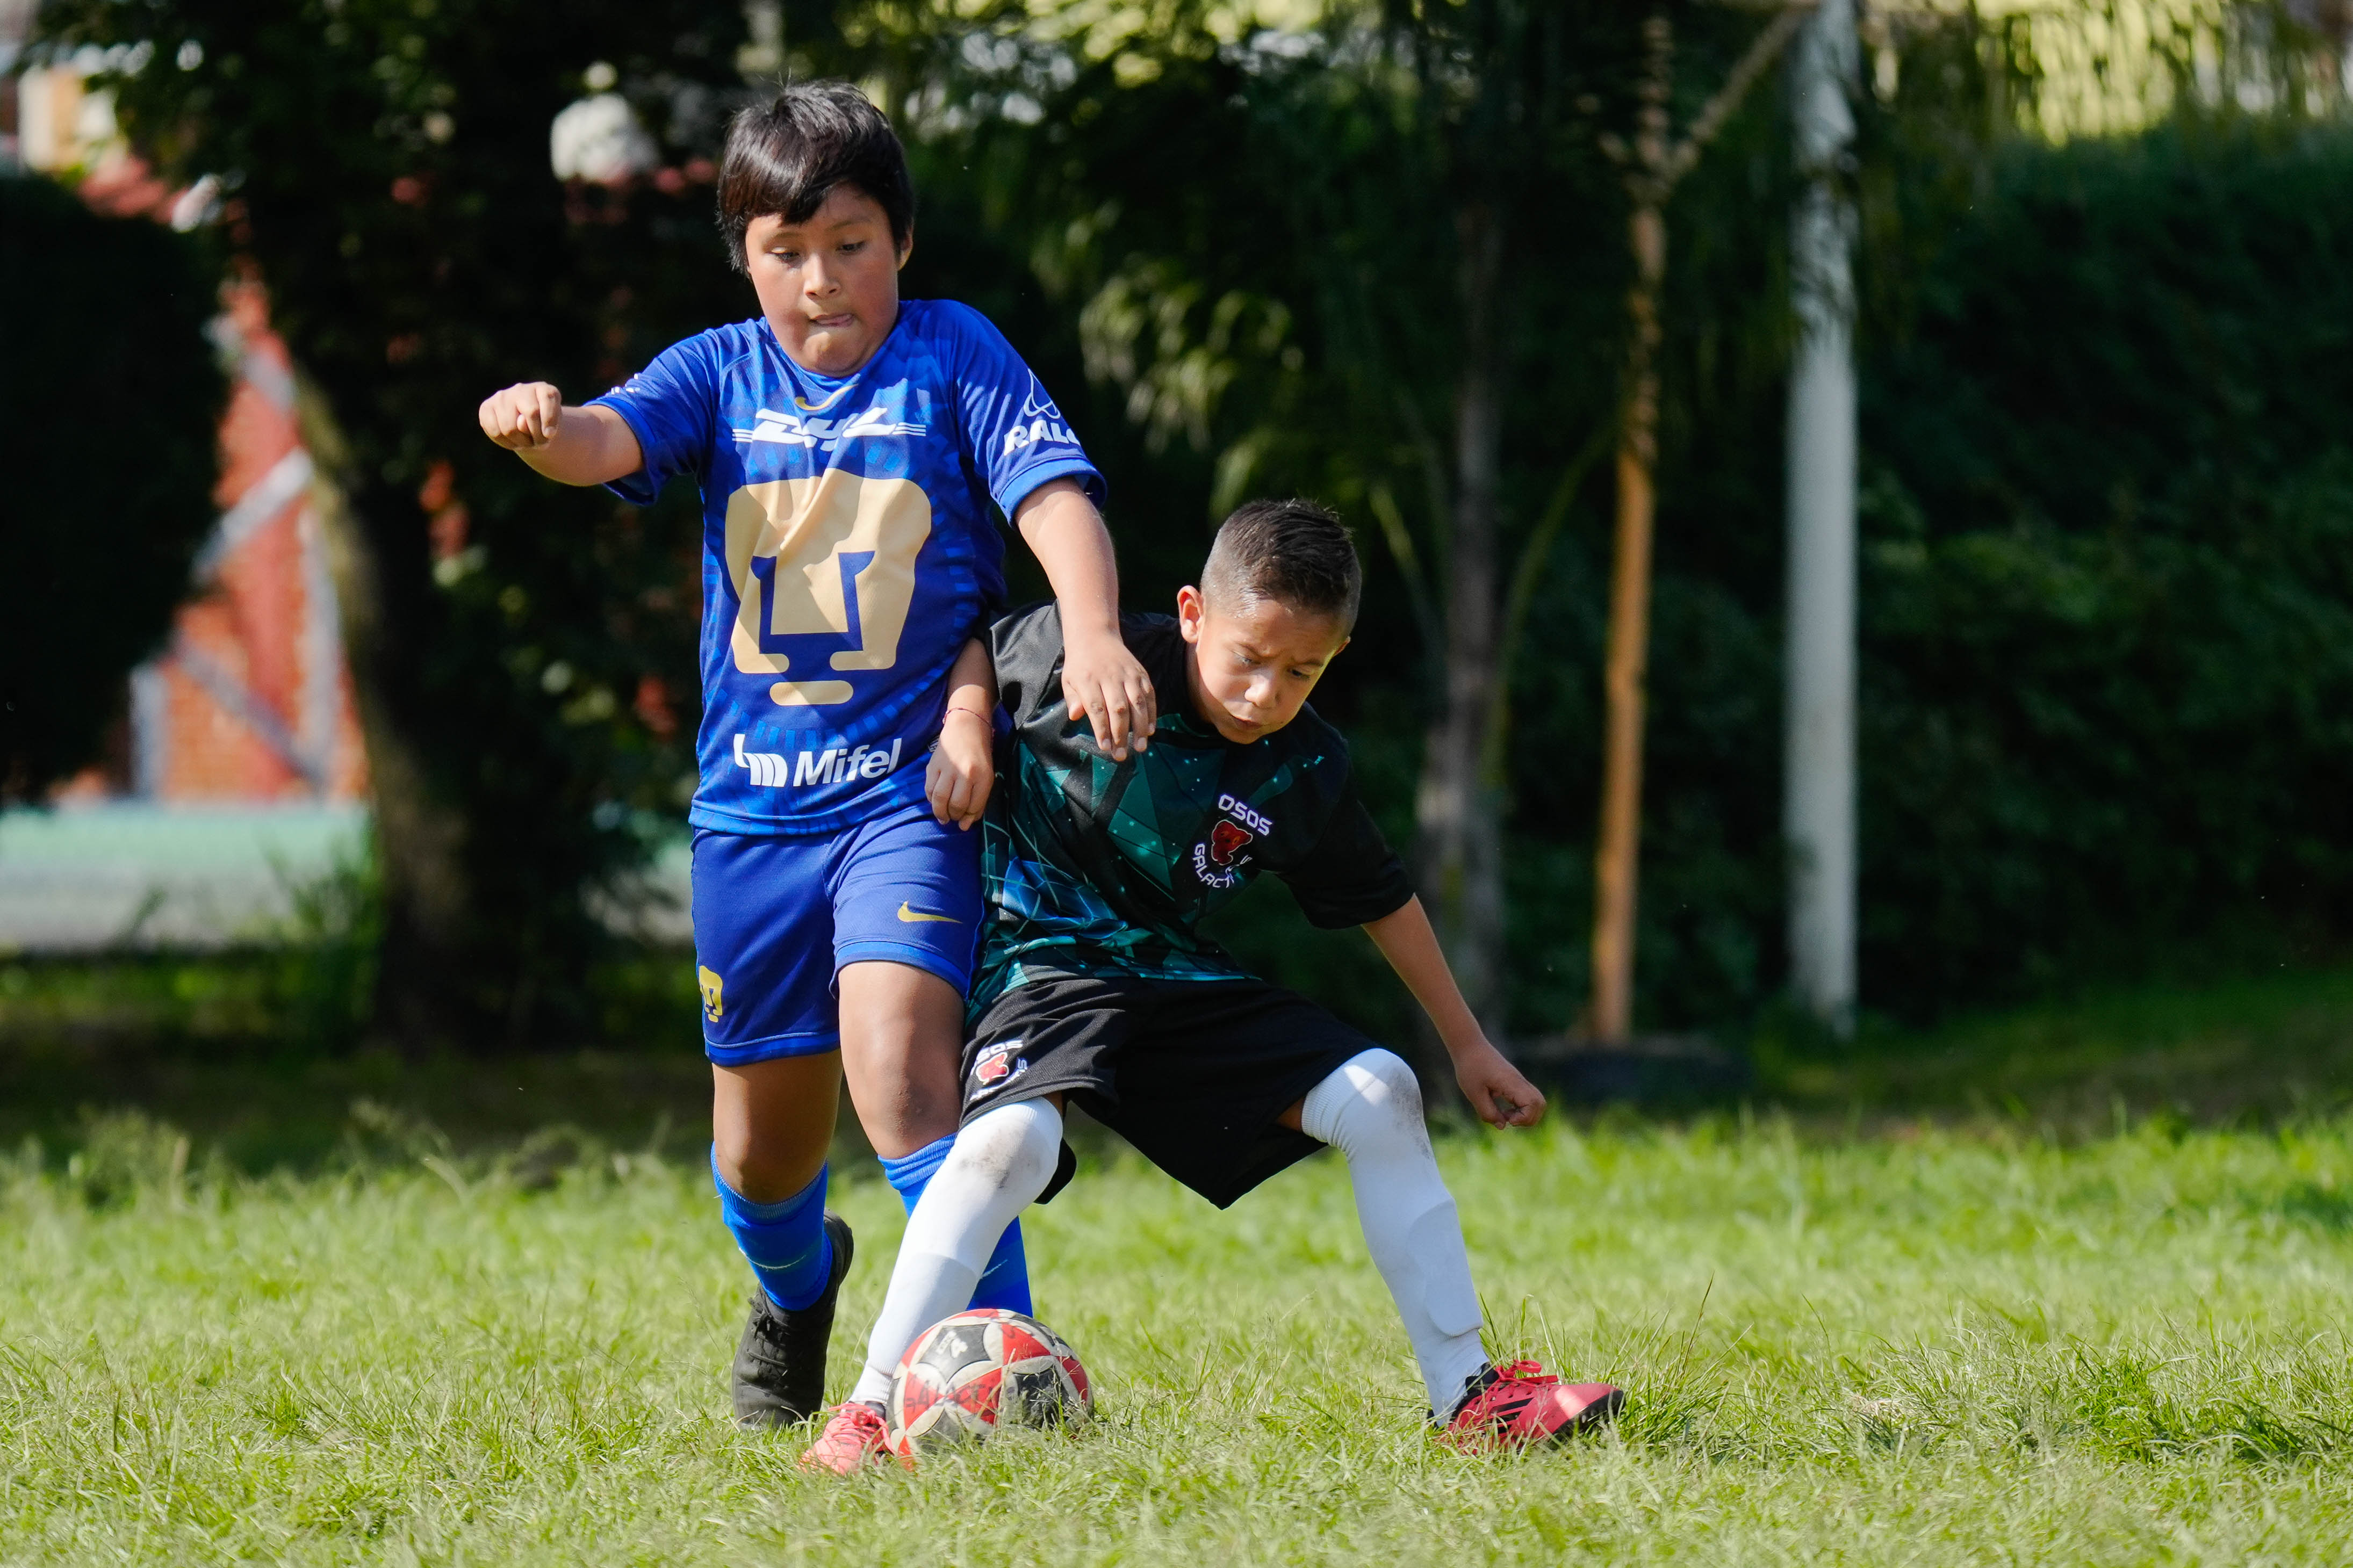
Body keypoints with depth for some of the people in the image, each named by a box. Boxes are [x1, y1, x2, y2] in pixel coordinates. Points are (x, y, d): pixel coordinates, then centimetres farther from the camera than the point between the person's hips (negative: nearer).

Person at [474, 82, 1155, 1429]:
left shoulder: (953, 356, -1)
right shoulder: (722, 375, 5)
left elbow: (1056, 497, -11)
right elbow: (609, 441, -13)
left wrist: (1093, 634, -30)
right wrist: (541, 428, -38)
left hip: (910, 785, -4)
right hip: (753, 798, 4)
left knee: (895, 1045, -25)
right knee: (766, 1115, 14)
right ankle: (796, 1285, 46)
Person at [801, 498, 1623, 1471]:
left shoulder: (1302, 773, -3)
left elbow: (1383, 901, 13)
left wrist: (1467, 1044, 20)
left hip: (1176, 980, 5)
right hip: (1045, 955, -5)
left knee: (1378, 1096, -4)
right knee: (1012, 1136, -35)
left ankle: (1465, 1396, 4)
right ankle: (869, 1416, -29)